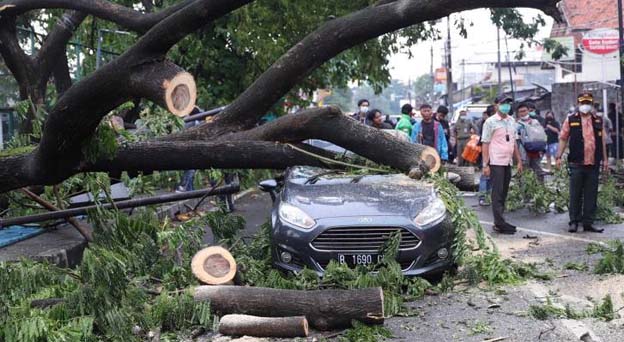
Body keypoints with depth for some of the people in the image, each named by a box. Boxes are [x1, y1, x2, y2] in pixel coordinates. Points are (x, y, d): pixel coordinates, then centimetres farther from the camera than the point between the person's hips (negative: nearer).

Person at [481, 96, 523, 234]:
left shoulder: (511, 121, 14)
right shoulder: (491, 122, -5)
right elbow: (485, 144, -7)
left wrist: (519, 161, 16)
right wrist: (485, 164, -12)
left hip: (508, 162, 7)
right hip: (496, 162, -7)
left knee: (503, 193, 9)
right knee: (497, 193, -6)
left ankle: (499, 222, 15)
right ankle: (500, 224, -6)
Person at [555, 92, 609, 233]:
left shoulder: (598, 121, 12)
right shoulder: (571, 120, 3)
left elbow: (602, 141, 16)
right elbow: (563, 139, 4)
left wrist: (605, 159, 13)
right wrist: (559, 156, -3)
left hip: (594, 164, 3)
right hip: (576, 164, -3)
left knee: (591, 195, 5)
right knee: (575, 194, 2)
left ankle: (588, 222, 12)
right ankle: (574, 221, 10)